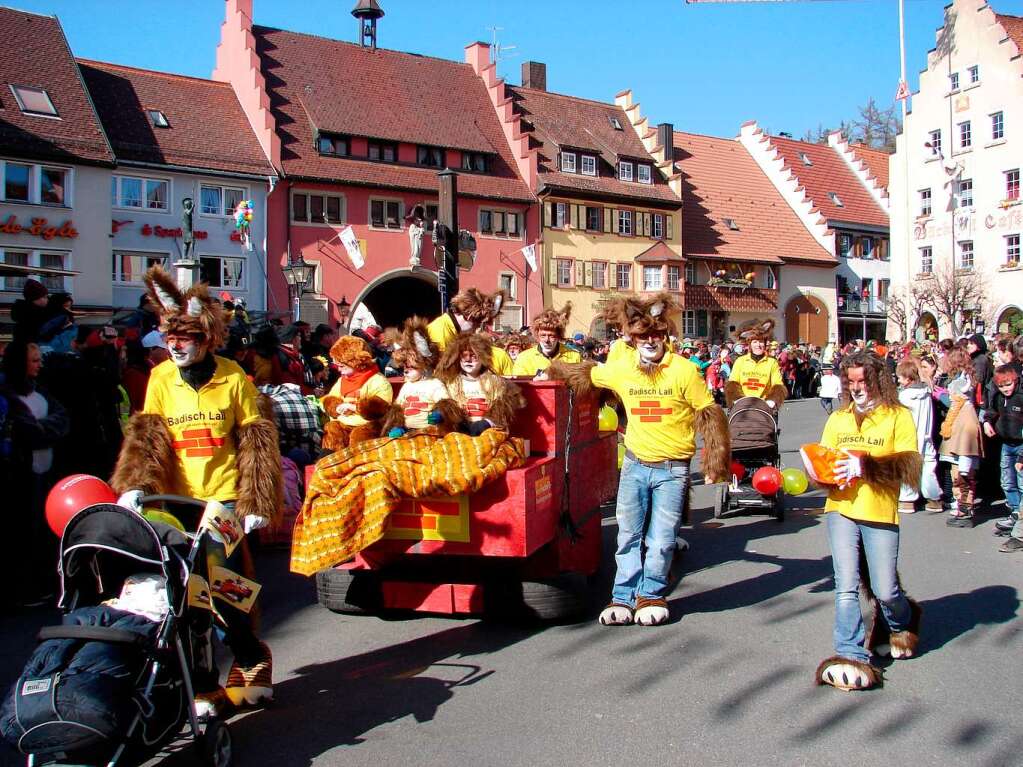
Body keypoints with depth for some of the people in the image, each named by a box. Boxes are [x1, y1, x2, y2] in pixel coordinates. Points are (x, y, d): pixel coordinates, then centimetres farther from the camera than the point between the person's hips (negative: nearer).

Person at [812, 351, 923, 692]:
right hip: (842, 510, 3)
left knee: (885, 591, 2)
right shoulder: (837, 418, 15)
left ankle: (903, 621, 36)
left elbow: (910, 468, -10)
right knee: (846, 587, -6)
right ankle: (851, 657, -2)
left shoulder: (898, 417, 1)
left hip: (881, 514, -3)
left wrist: (868, 465, -25)